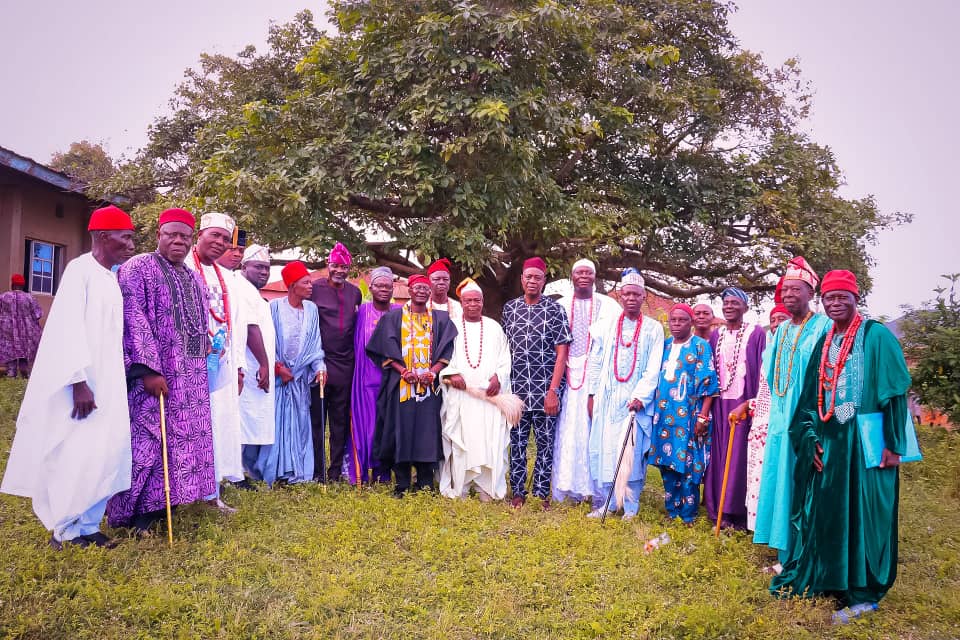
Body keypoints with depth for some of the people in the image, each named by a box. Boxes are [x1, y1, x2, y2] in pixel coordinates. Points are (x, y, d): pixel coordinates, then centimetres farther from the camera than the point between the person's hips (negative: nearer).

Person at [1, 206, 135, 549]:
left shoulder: (112, 278, 12)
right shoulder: (80, 270, -10)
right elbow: (69, 327, -17)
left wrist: (115, 383, 13)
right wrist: (79, 382, -22)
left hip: (108, 381, 8)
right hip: (82, 382, -8)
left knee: (105, 452, 7)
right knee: (77, 456, -3)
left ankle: (87, 527, 17)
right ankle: (64, 531, 10)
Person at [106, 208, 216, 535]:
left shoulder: (193, 278, 17)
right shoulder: (138, 268, -5)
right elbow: (134, 320, -14)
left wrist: (203, 363, 18)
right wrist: (149, 369, -21)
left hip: (191, 378, 7)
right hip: (154, 374, -7)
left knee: (185, 439, 8)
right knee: (148, 440, -5)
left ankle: (165, 501, 18)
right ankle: (140, 510, 4)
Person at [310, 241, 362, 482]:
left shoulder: (355, 293, 11)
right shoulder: (315, 289, -1)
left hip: (345, 364, 4)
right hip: (319, 361, -4)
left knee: (340, 419, 9)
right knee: (317, 418, 2)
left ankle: (336, 471, 17)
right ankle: (316, 471, 9)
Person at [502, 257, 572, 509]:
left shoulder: (555, 309, -2)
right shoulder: (510, 308, 7)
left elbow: (562, 352, -5)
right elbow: (505, 348, 12)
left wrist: (553, 390, -12)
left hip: (546, 388, -2)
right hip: (517, 387, 2)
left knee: (545, 441, 4)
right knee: (517, 441, 7)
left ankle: (542, 493, 16)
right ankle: (518, 492, 18)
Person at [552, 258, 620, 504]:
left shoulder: (608, 305, 4)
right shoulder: (560, 306, 11)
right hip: (567, 376, 2)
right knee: (567, 431, 2)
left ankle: (598, 487, 8)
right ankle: (568, 487, 10)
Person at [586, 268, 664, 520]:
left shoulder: (653, 328, 3)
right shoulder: (606, 327, 9)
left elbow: (654, 368, -3)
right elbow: (595, 363, 9)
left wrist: (640, 396, -14)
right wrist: (592, 395, 3)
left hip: (636, 400, -2)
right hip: (607, 399, 2)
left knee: (633, 451, -2)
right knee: (603, 449, 2)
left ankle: (630, 506, 6)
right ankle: (603, 502, 12)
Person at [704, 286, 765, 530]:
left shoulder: (756, 333, -2)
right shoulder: (716, 335, 12)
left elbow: (762, 369, -5)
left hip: (743, 402, -4)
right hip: (719, 402, 4)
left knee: (739, 454, -1)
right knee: (719, 455, 6)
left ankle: (738, 513, 7)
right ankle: (717, 509, 14)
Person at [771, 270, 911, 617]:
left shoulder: (876, 336, -6)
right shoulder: (824, 342, 11)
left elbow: (896, 392, -9)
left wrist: (894, 444, -13)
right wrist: (812, 438, 4)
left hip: (865, 439, -6)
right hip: (828, 440, 6)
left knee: (861, 512, 1)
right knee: (824, 511, 12)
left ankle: (862, 593, 13)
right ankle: (821, 576, 26)